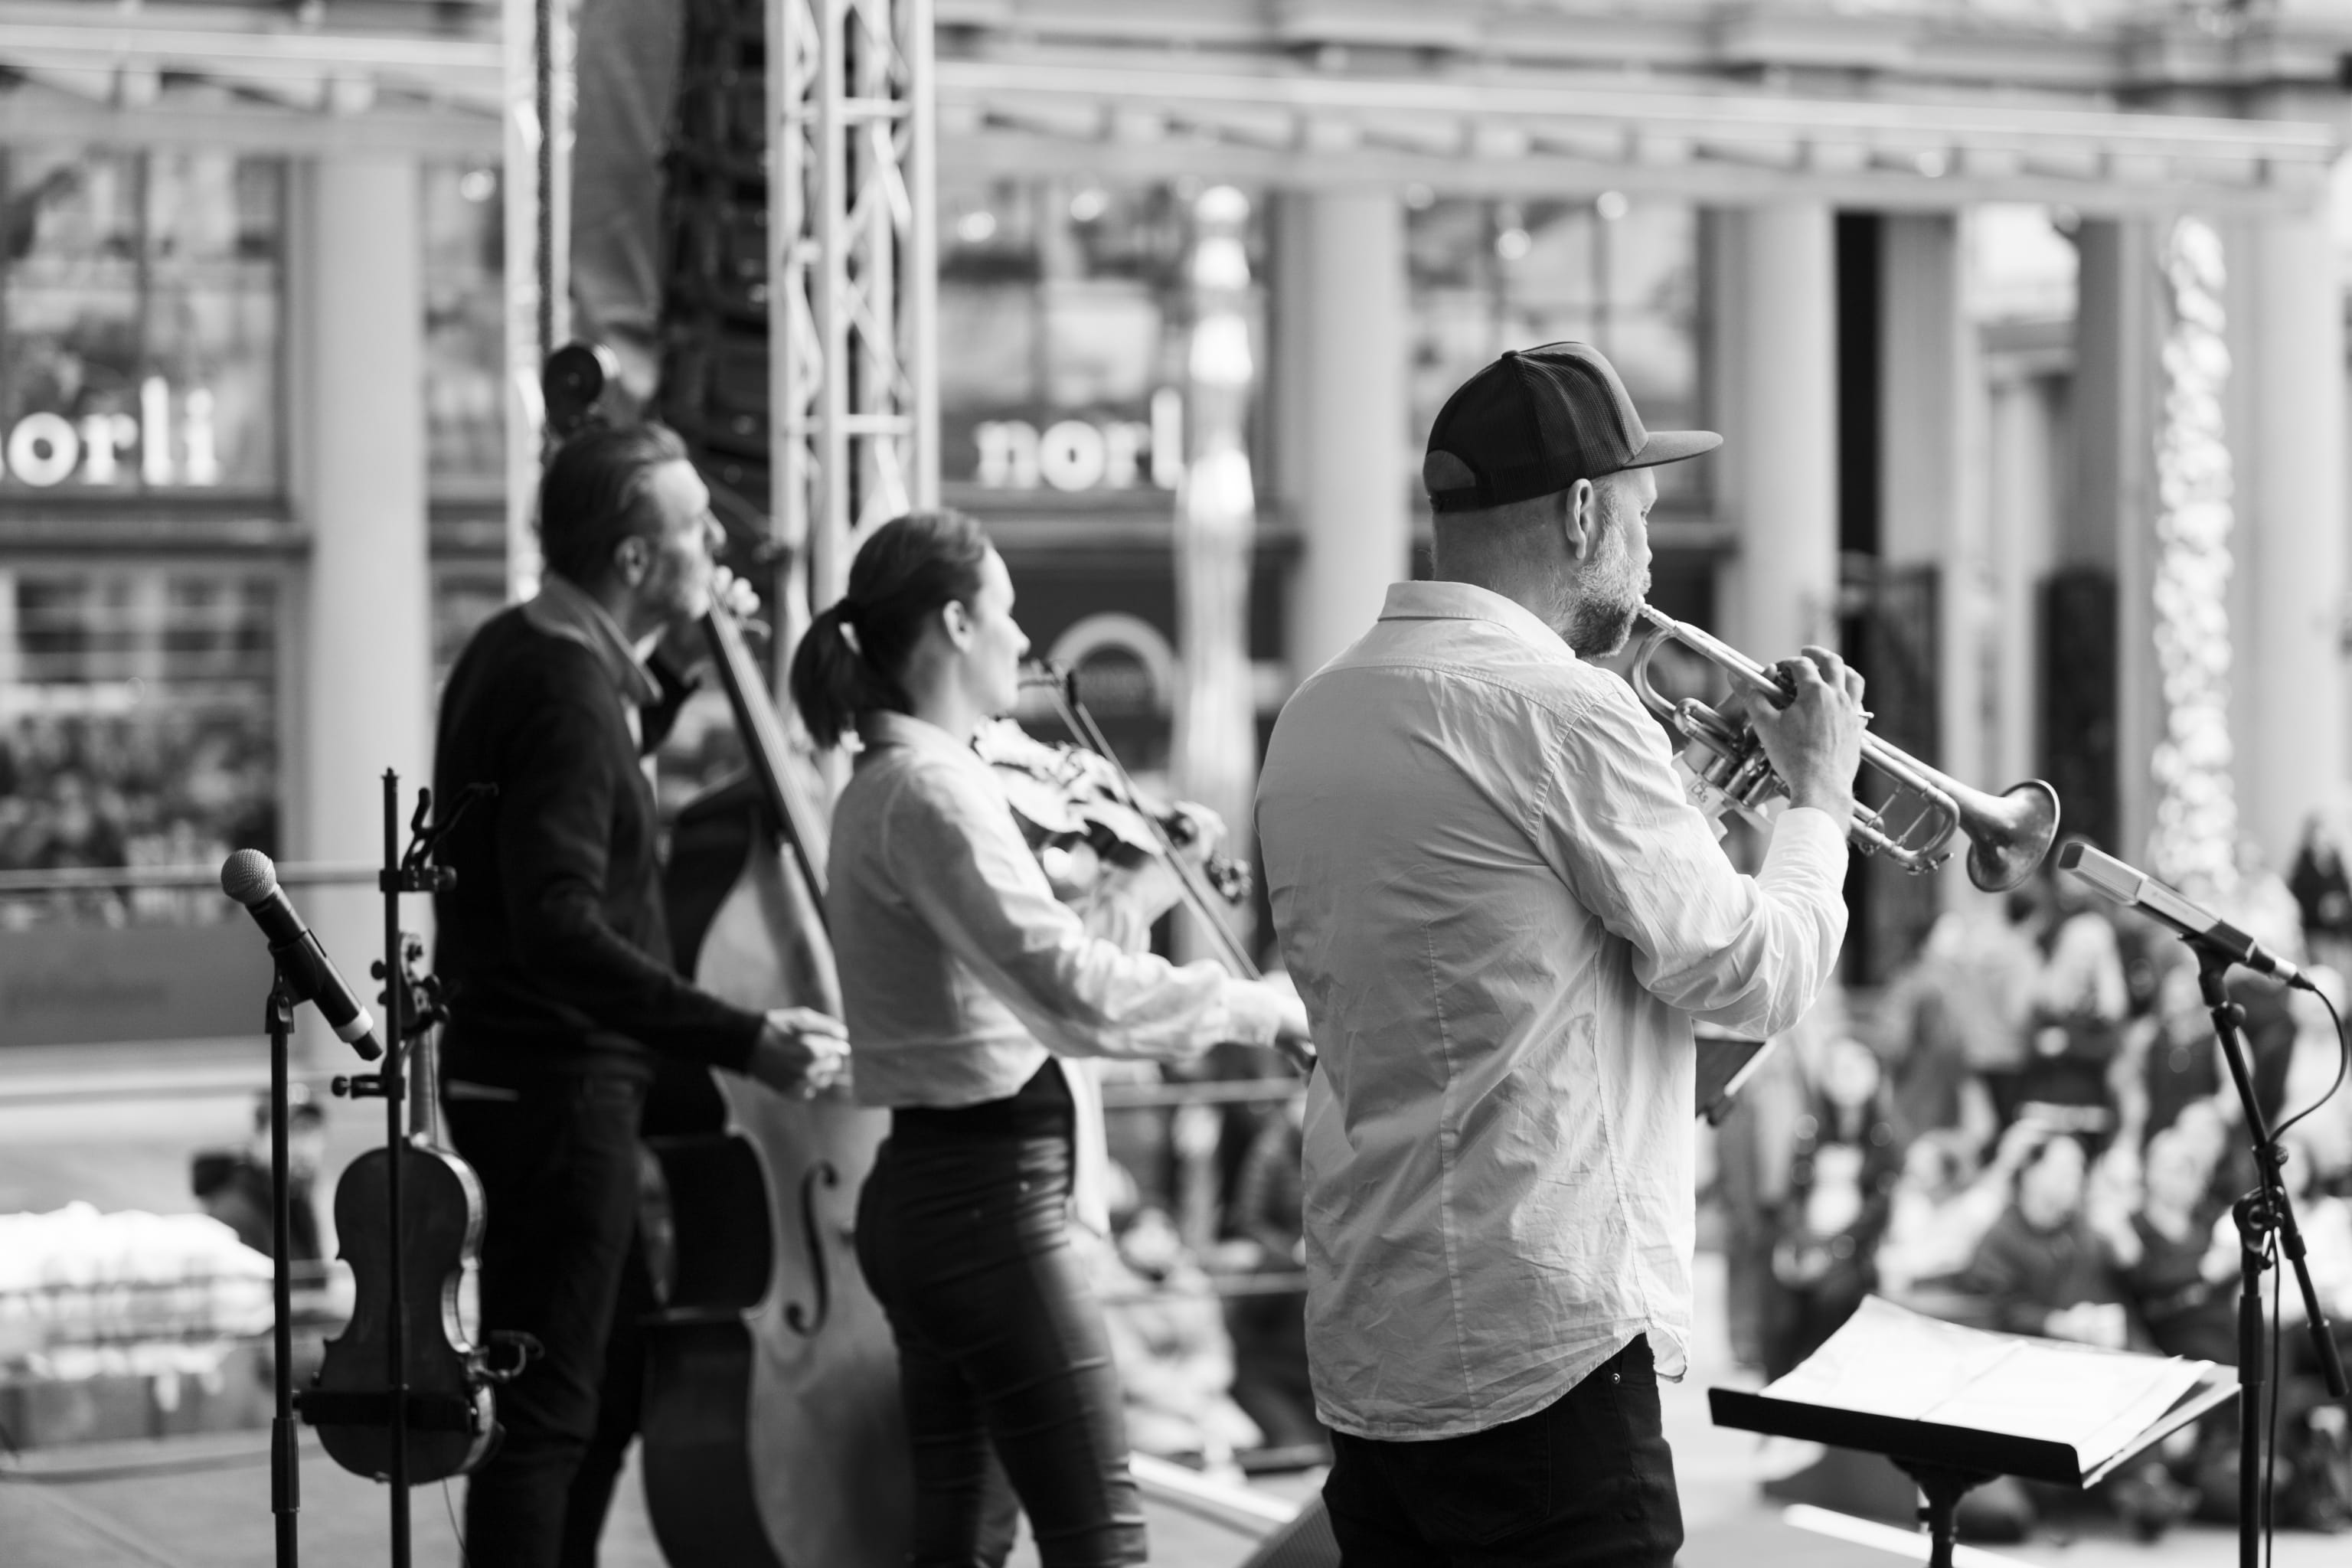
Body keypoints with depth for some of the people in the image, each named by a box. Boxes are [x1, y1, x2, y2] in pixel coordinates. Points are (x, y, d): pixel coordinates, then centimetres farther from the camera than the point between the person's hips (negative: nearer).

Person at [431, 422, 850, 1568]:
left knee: (621, 1370, 21)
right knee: (547, 1414, -6)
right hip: (559, 1086, -10)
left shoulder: (519, 652, 9)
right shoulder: (567, 696, -21)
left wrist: (669, 664, 19)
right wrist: (742, 1042, -34)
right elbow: (559, 931, -31)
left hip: (529, 1074, 10)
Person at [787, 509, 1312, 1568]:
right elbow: (1074, 992, -26)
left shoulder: (886, 783, 15)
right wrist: (1260, 1006, -17)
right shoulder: (930, 787, -16)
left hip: (930, 1191, 10)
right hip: (987, 1199, -10)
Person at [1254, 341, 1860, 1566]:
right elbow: (1757, 979, -9)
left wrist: (1688, 795, 20)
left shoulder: (1316, 714, 10)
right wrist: (1821, 797, 8)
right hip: (1538, 1350, -9)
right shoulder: (1555, 706, -15)